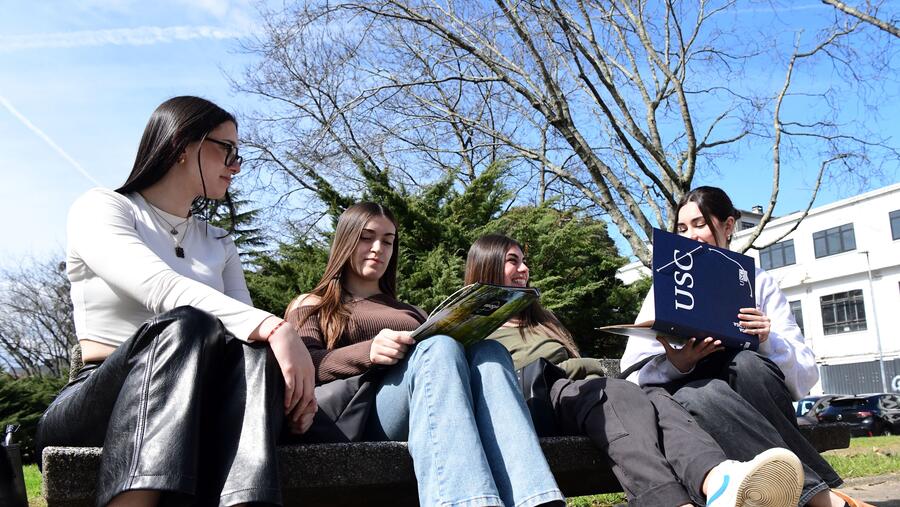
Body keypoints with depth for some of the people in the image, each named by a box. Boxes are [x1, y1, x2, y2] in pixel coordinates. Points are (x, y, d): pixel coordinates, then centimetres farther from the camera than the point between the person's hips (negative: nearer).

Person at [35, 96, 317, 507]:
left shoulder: (220, 246, 19)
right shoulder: (99, 208, 1)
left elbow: (248, 324, 5)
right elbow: (160, 289, -19)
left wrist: (296, 382, -18)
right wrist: (275, 328, -32)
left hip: (196, 405, 4)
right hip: (97, 400, -4)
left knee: (254, 349, -29)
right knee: (187, 326, -34)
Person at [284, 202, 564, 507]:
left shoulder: (409, 312, 36)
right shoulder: (310, 306, 22)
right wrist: (368, 353, -18)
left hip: (435, 416, 4)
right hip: (361, 418, -4)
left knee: (488, 351, -27)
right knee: (437, 347, -33)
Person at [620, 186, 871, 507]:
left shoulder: (759, 282, 14)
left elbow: (806, 373, 5)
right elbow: (633, 371, 1)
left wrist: (768, 342, -15)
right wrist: (676, 365, -20)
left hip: (754, 407, 1)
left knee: (745, 364, -32)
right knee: (705, 393, -35)